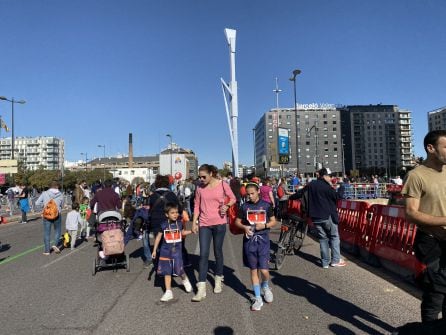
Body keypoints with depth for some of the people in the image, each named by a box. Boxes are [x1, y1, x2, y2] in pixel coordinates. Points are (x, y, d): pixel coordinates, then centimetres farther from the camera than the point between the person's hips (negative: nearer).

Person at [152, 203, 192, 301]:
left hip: (177, 251, 0)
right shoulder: (164, 225, -6)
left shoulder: (179, 223, -1)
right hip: (166, 251, 0)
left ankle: (185, 279, 24)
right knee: (167, 272, 6)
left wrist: (192, 231, 9)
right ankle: (168, 292, 17)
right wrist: (154, 250, 4)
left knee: (179, 270, -9)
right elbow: (158, 237, 2)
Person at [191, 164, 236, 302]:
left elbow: (233, 198, 5)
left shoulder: (222, 185, -7)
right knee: (203, 254, -3)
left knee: (218, 252, 13)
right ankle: (201, 289, 0)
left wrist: (227, 206, -16)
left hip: (219, 223, -1)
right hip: (204, 224, 2)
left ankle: (218, 280, 34)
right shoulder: (200, 188, 0)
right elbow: (197, 206, 7)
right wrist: (194, 223, 2)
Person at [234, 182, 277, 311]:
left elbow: (273, 222, 6)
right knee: (253, 270, 7)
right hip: (249, 240, 2)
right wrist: (244, 227, -11)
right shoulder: (244, 206, 3)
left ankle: (265, 286, 29)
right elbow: (237, 222, 9)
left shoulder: (266, 205, -1)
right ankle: (258, 298, 19)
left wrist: (264, 225, -13)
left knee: (264, 270, -5)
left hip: (263, 239, -1)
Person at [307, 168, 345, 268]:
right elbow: (336, 197, -6)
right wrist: (331, 186, 2)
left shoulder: (310, 185, 4)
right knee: (334, 236, 10)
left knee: (323, 238, 12)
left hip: (316, 217, 5)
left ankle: (325, 262, 13)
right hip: (328, 216, -5)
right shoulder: (326, 186, -15)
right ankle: (335, 260, 11)